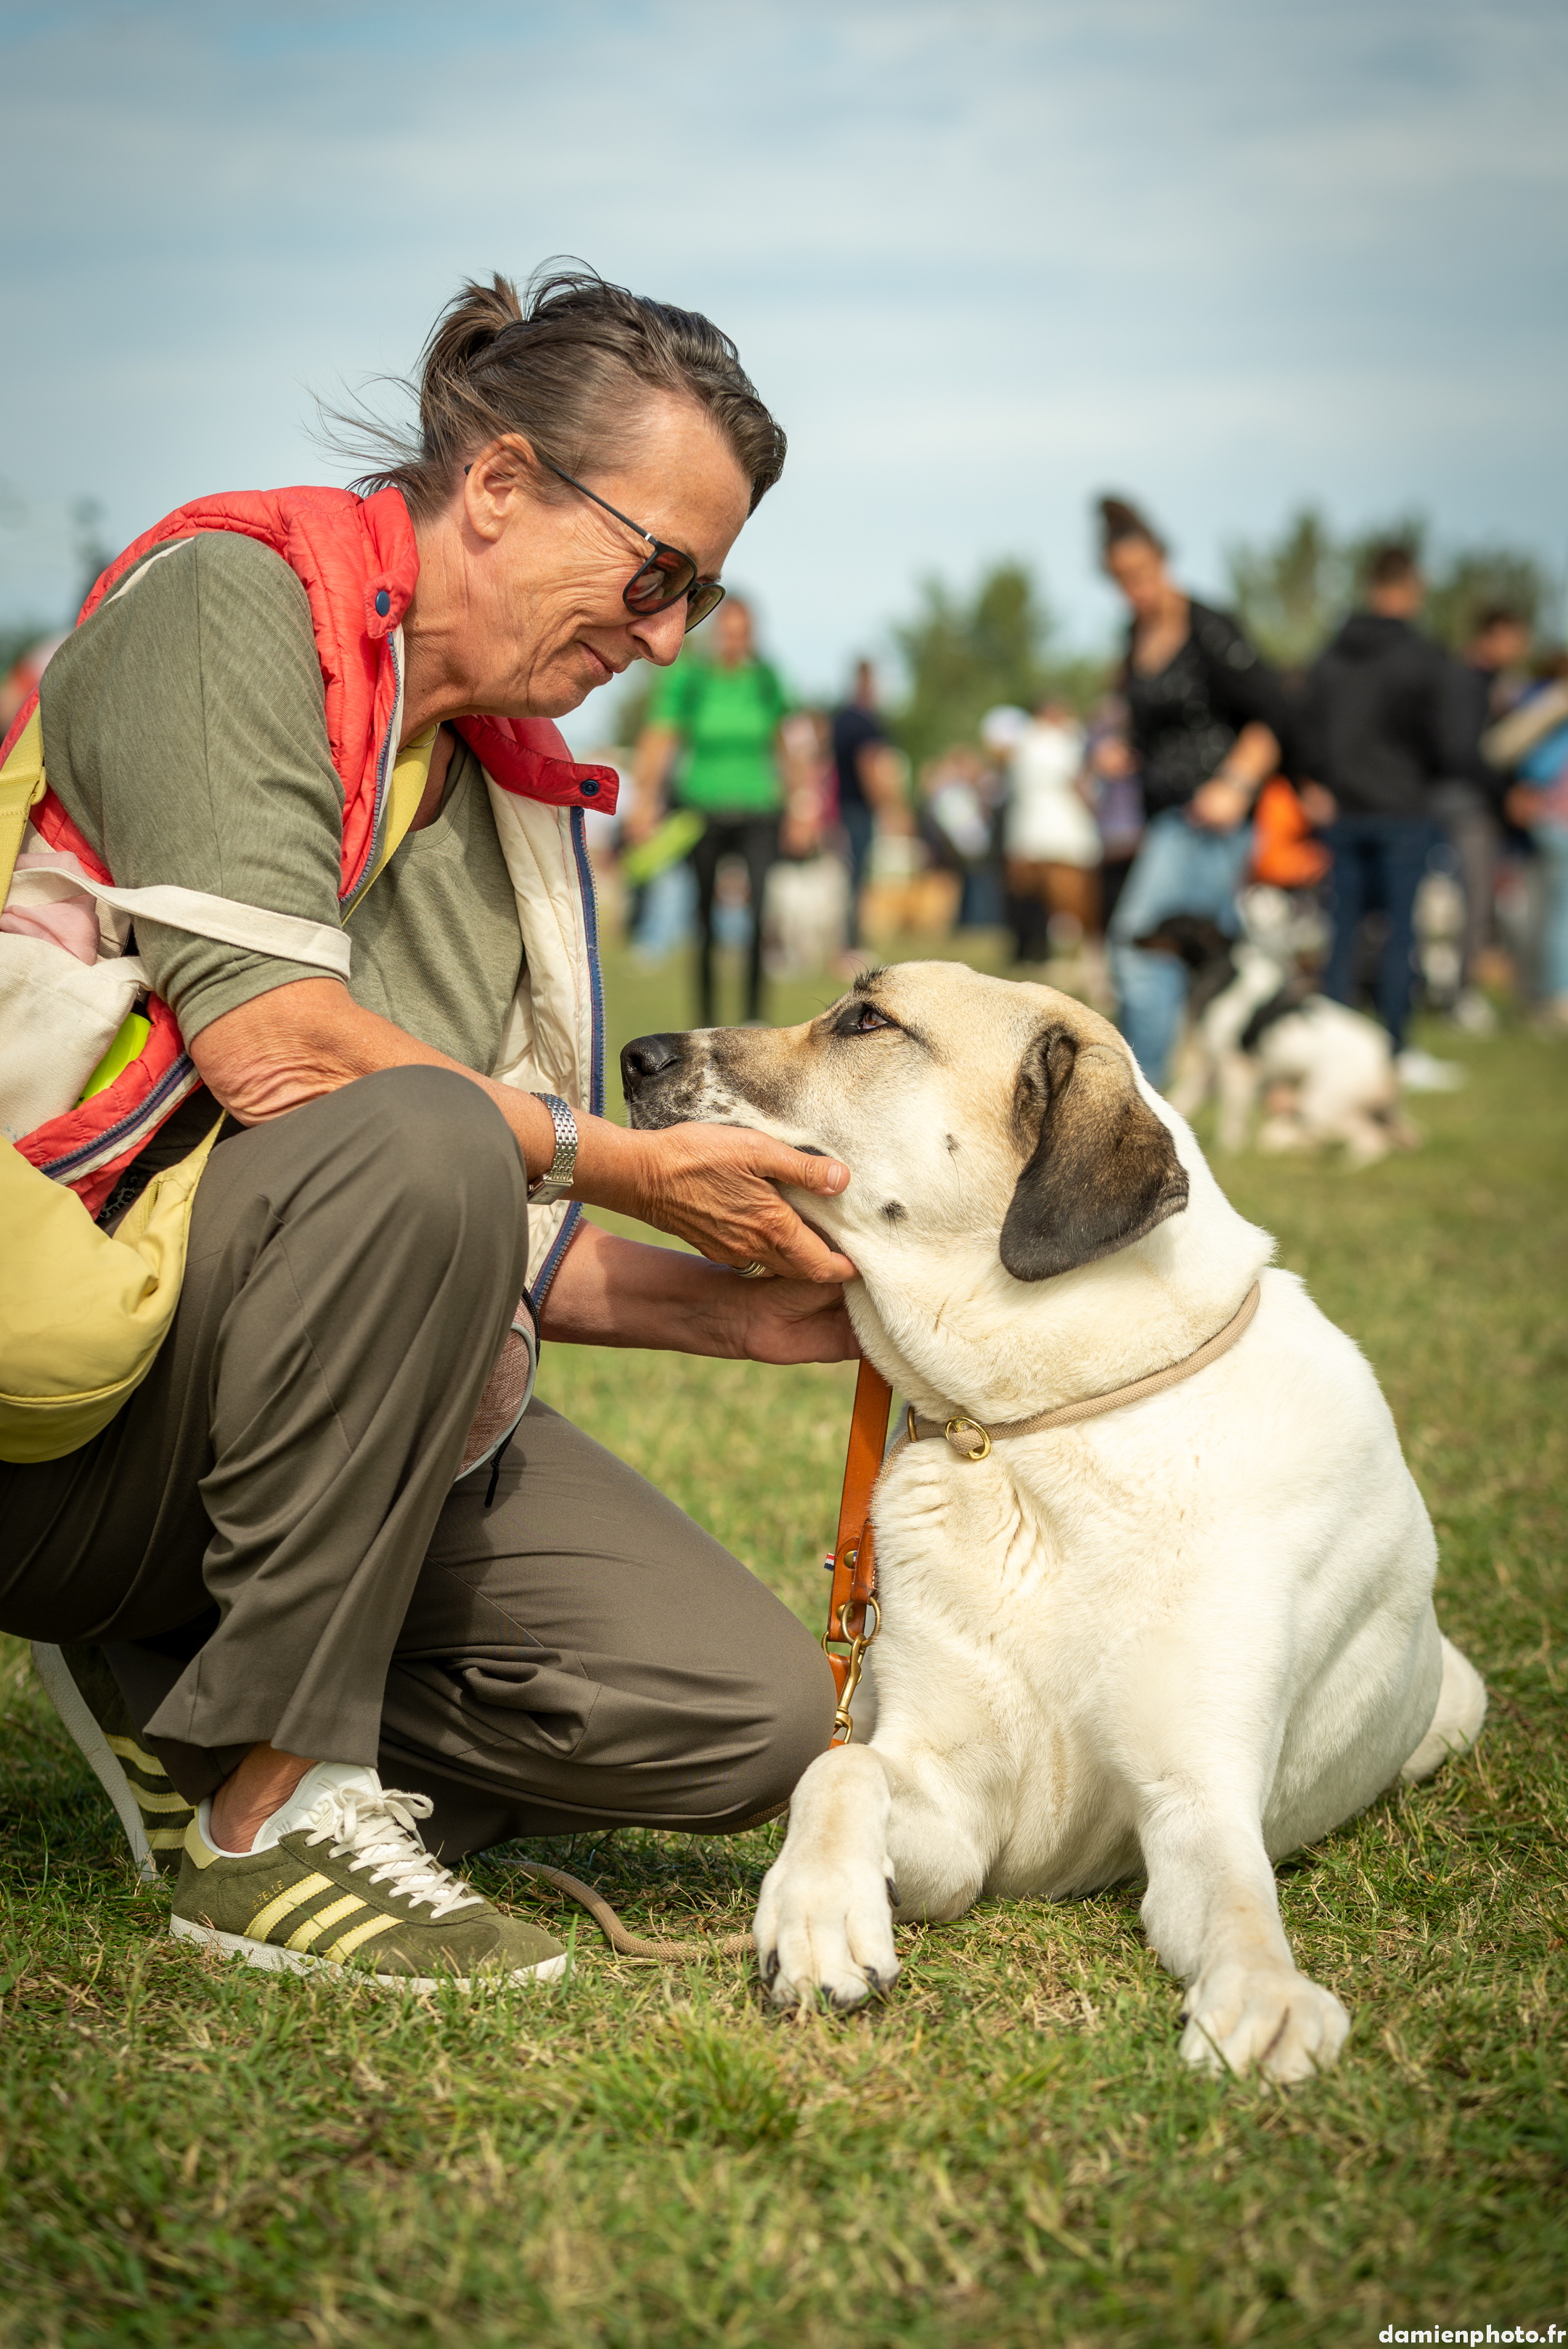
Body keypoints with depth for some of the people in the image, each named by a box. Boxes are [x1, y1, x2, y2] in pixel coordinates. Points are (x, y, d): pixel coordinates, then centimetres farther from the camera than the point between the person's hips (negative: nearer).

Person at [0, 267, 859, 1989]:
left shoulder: (510, 786, 16)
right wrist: (622, 1165, -14)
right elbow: (266, 1042, -22)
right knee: (412, 1143, -37)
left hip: (320, 1393, 7)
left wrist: (741, 1307, 2)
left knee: (749, 1713, -8)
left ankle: (189, 1693, 7)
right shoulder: (229, 594, -8)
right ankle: (273, 1818, -22)